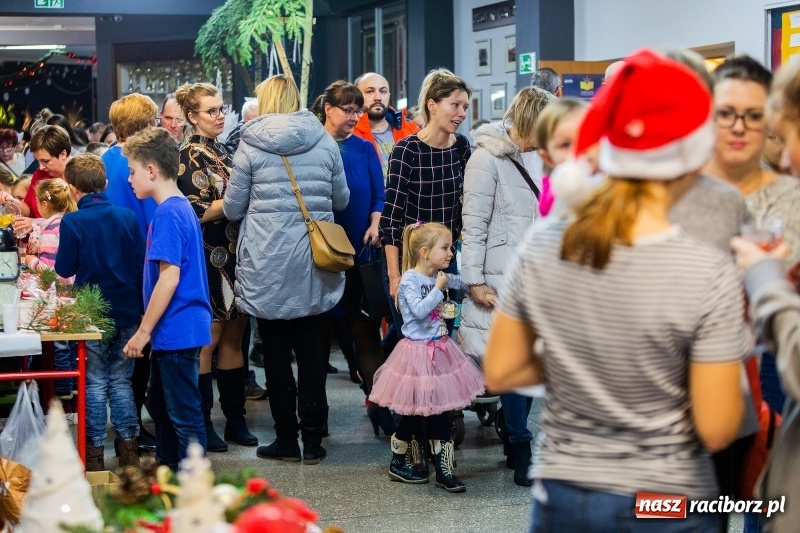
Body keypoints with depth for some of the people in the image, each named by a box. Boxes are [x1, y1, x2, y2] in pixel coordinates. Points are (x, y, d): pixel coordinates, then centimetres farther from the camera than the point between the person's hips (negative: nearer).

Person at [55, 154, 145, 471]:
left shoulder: (72, 222, -12)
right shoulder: (127, 218, -1)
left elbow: (64, 269, -7)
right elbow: (141, 263, 3)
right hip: (128, 311, 3)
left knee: (94, 383, 5)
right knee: (121, 380, 13)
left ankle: (95, 454, 9)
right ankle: (128, 450, 13)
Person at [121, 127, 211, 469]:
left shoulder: (168, 214, -18)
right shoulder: (180, 207, 12)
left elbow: (169, 277, -23)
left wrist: (144, 330, -18)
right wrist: (150, 329, 22)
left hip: (177, 331, -10)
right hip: (172, 330, 10)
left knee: (184, 414, -1)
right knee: (160, 405, 22)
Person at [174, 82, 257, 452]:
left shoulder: (224, 153, 15)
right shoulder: (190, 157, -7)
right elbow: (198, 212, -15)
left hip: (234, 254, 7)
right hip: (208, 258, -7)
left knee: (234, 335, 8)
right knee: (208, 339, -2)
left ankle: (235, 419, 14)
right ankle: (202, 424, 6)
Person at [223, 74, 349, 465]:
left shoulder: (251, 146, -5)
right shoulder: (324, 142, 1)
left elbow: (233, 208, -1)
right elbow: (342, 200, 11)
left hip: (267, 265, -2)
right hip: (313, 264, 2)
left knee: (276, 352, 7)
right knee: (311, 351, 9)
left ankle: (287, 439, 12)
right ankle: (313, 439, 10)